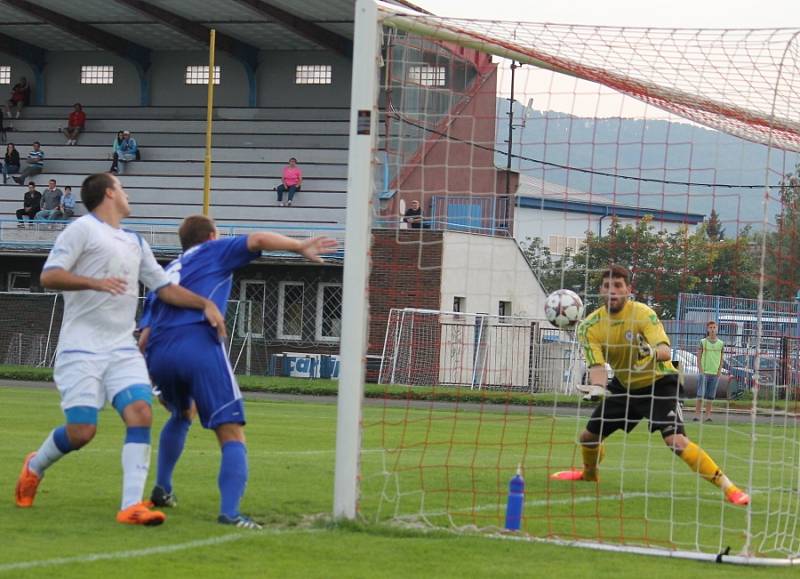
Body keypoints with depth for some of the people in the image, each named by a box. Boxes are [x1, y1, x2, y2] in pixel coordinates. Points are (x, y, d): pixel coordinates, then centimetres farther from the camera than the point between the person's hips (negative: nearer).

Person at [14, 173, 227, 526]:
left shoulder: (135, 242, 20)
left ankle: (131, 505, -18)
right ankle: (35, 467, 21)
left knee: (141, 414, -15)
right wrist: (95, 282, -25)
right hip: (81, 348, -6)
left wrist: (205, 304, 6)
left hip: (122, 348, 6)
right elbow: (48, 276, -11)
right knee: (82, 431, -11)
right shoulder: (83, 229, -2)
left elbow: (165, 287, 21)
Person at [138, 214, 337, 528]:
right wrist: (300, 247, 1)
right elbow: (257, 240, 4)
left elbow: (145, 335, 24)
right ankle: (229, 512, -26)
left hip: (157, 352, 6)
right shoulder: (213, 252, 22)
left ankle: (162, 489, 38)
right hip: (199, 345, -6)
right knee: (232, 434, -8)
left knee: (180, 415, 37)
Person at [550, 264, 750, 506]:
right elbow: (597, 365, -19)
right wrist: (597, 387, -41)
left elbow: (666, 351, -35)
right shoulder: (590, 327, -13)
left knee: (676, 440, -26)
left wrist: (653, 352, -59)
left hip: (658, 383, -5)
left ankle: (726, 486, -22)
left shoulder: (642, 314, -24)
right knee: (589, 436, 12)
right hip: (624, 384, 5)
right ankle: (590, 473, 47)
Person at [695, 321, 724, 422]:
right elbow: (698, 358, 2)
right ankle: (697, 414, -4)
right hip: (704, 372, -2)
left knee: (711, 396, 3)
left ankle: (708, 415, 6)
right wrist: (701, 371, -6)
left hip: (715, 373, 2)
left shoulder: (721, 343, 8)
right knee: (700, 395, -6)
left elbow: (721, 359, 12)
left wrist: (719, 371, 2)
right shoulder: (703, 342, 2)